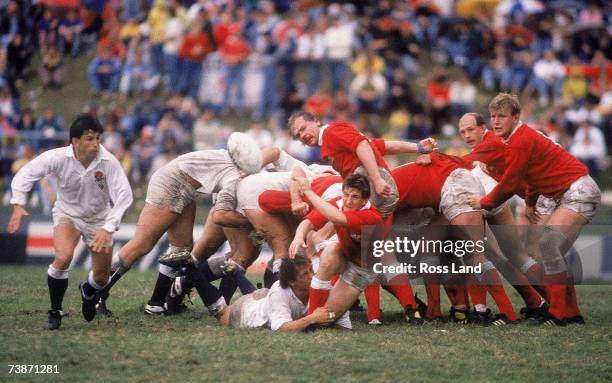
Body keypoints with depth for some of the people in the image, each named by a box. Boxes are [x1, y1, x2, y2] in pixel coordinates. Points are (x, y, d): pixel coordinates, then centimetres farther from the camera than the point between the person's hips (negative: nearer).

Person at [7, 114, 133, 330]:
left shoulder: (109, 162, -26)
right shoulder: (58, 158, -24)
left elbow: (124, 195, -26)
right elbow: (26, 174, -11)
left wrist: (108, 228, -35)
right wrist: (18, 205, -22)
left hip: (99, 219, 1)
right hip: (67, 214, -1)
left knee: (102, 277, 2)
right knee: (63, 257, -29)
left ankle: (88, 291, 42)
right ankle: (55, 312, -9)